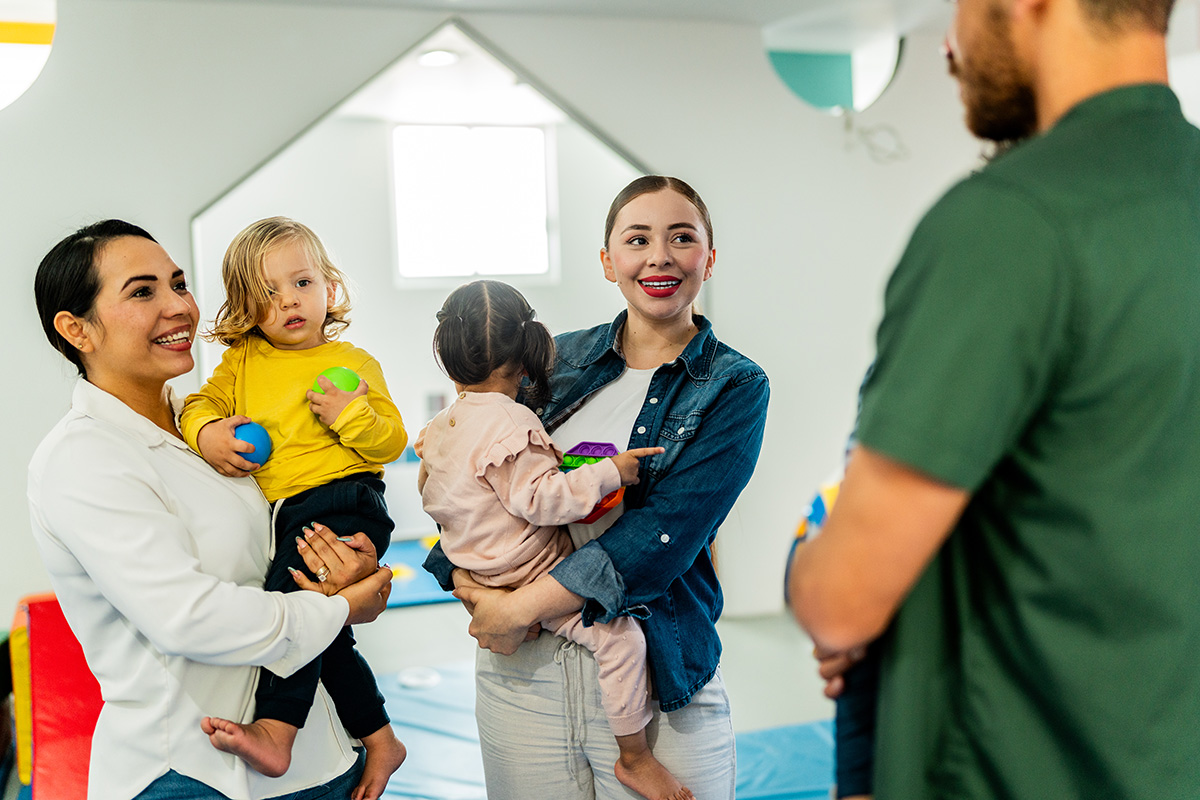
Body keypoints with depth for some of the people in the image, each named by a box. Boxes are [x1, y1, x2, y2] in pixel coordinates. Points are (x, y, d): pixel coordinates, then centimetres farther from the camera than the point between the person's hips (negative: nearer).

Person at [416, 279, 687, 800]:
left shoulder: (438, 429, 7)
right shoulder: (510, 424, -22)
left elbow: (430, 496, 21)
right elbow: (538, 498, -27)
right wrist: (610, 472, -23)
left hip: (477, 571, 10)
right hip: (529, 578, -10)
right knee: (619, 634, -12)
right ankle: (635, 757, -3)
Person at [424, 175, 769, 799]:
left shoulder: (735, 387, -3)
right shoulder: (558, 359, 7)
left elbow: (665, 534, -14)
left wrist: (523, 607, -16)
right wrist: (465, 578, -10)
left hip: (657, 679, -2)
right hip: (520, 668, 3)